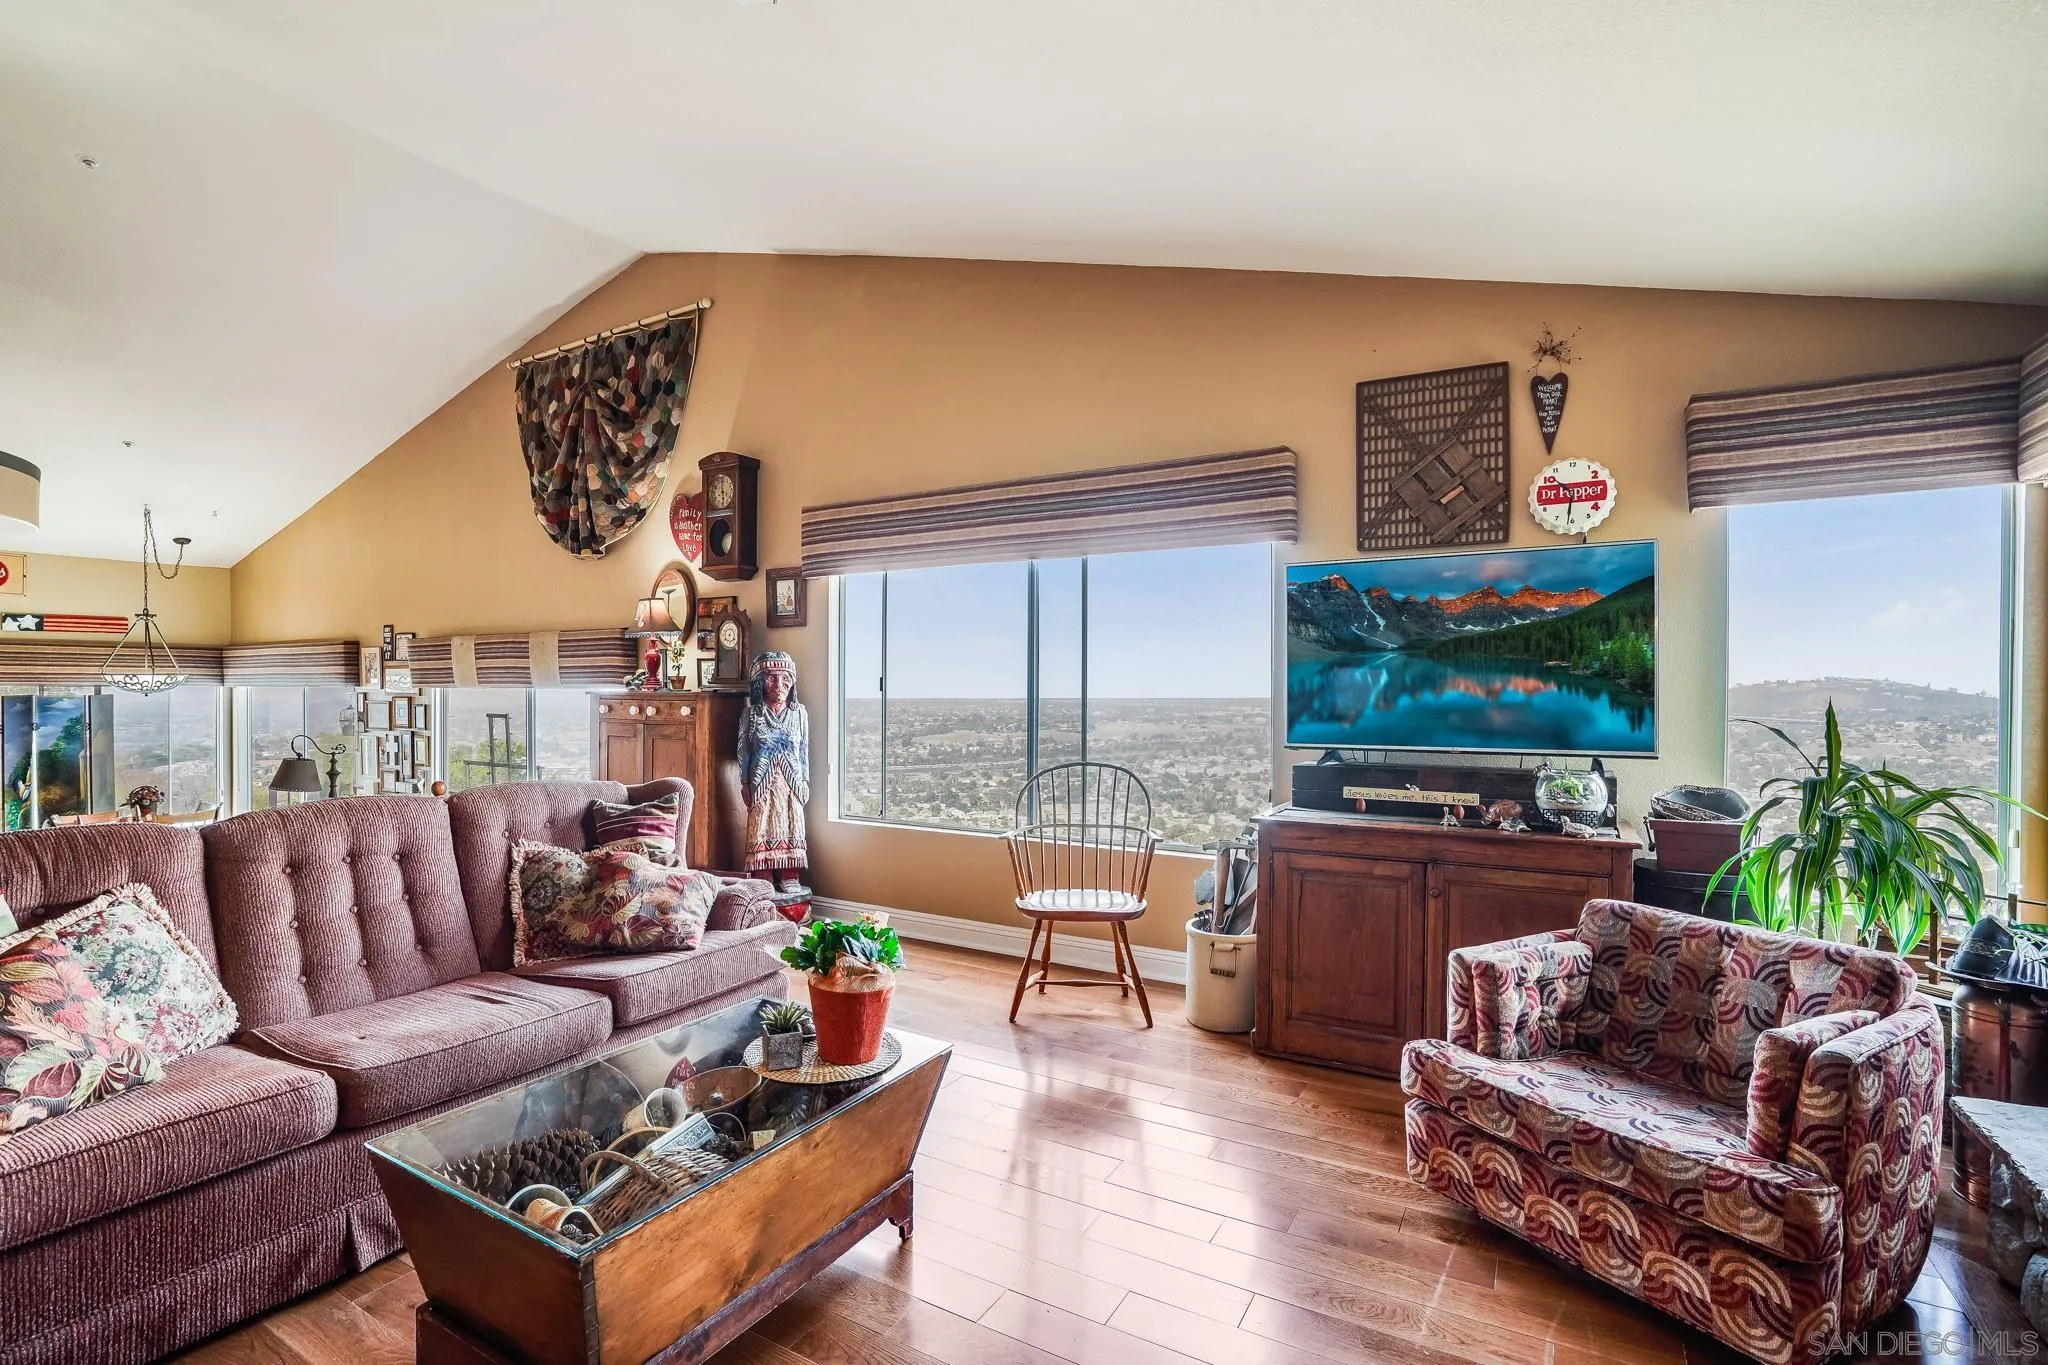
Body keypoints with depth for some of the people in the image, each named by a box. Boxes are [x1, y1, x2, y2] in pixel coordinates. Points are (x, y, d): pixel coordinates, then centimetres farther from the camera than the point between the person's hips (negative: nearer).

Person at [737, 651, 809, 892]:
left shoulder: (800, 712, 0)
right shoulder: (751, 714, -3)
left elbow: (804, 749, 6)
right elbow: (743, 750, 2)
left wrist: (805, 781, 6)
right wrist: (744, 783, 2)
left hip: (790, 781, 1)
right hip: (762, 781, -1)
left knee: (790, 826, 5)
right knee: (762, 827, 2)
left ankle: (789, 876, 14)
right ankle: (763, 878, 10)